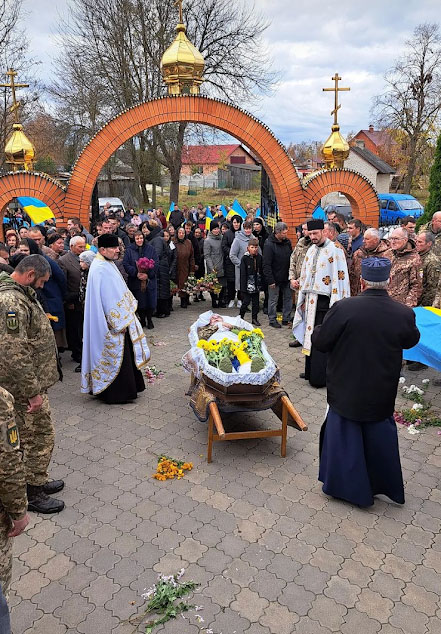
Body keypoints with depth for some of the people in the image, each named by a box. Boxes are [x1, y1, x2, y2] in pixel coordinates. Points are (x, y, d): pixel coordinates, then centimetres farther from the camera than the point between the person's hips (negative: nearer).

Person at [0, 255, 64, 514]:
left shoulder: (22, 294, 9)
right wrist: (32, 392, -23)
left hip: (33, 380, 10)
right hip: (24, 387, -10)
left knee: (33, 435, 21)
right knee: (40, 437, 2)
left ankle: (37, 481, 37)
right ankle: (33, 494, 18)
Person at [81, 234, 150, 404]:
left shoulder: (107, 265, 11)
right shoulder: (100, 269, -21)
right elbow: (108, 299, -24)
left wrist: (125, 316, 16)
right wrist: (120, 322, -20)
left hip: (117, 320, 10)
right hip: (111, 324, -10)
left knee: (118, 355, 16)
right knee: (116, 356, -1)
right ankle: (115, 394, 10)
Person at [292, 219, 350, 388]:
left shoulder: (334, 250, -9)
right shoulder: (311, 250, 13)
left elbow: (339, 278, -14)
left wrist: (335, 304, -17)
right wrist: (303, 299, 16)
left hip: (324, 300, -7)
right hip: (311, 299, 7)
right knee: (310, 334, 11)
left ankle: (320, 377, 5)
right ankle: (310, 371, 22)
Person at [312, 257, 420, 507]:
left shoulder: (344, 308, -23)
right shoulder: (404, 314, -15)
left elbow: (320, 341, -15)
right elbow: (412, 341, 6)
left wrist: (317, 331, 6)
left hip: (346, 391, -3)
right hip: (382, 395, 3)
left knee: (344, 435, 16)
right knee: (379, 436, 23)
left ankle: (344, 485, 28)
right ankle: (383, 485, 40)